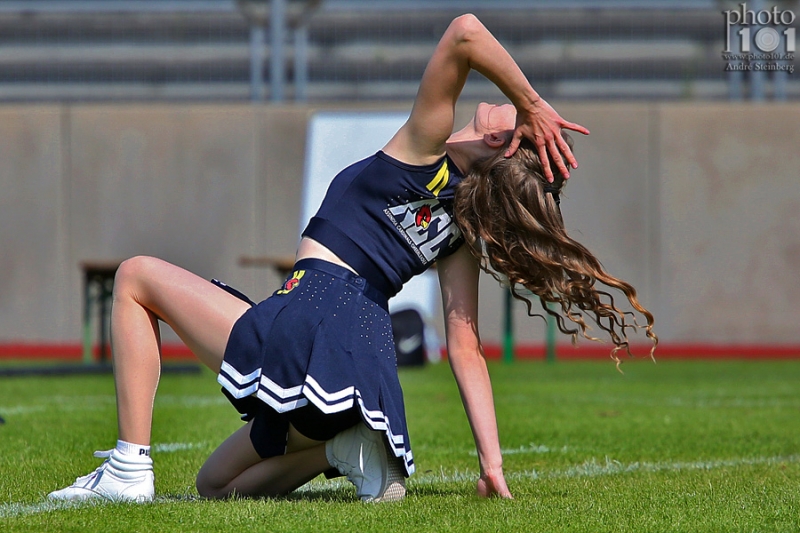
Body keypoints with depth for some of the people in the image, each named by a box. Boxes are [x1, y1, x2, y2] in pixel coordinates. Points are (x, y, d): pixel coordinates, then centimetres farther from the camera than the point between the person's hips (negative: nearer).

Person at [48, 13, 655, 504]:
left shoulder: (425, 150, -4)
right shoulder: (465, 229, 16)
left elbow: (465, 32, -16)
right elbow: (467, 351, 11)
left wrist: (535, 107, -8)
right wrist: (492, 460, 13)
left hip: (308, 325, -8)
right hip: (371, 368, 8)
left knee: (138, 277, 15)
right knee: (216, 486, 29)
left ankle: (130, 465, -1)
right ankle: (352, 444, 4)